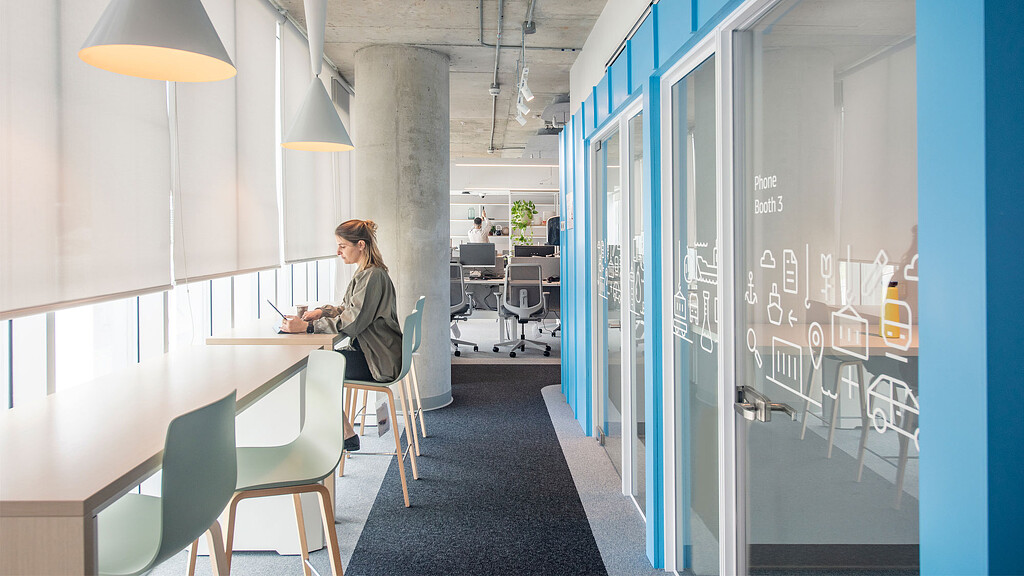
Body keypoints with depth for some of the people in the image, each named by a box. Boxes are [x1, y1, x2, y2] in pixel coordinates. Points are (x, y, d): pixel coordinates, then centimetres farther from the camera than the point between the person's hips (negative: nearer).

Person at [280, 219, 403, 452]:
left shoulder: (372, 276, -20)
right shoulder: (366, 272, 12)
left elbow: (350, 323, -25)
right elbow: (348, 309, 19)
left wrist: (306, 326, -28)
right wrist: (322, 311, 1)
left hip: (378, 360, -10)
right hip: (373, 352, 10)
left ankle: (347, 436, 5)